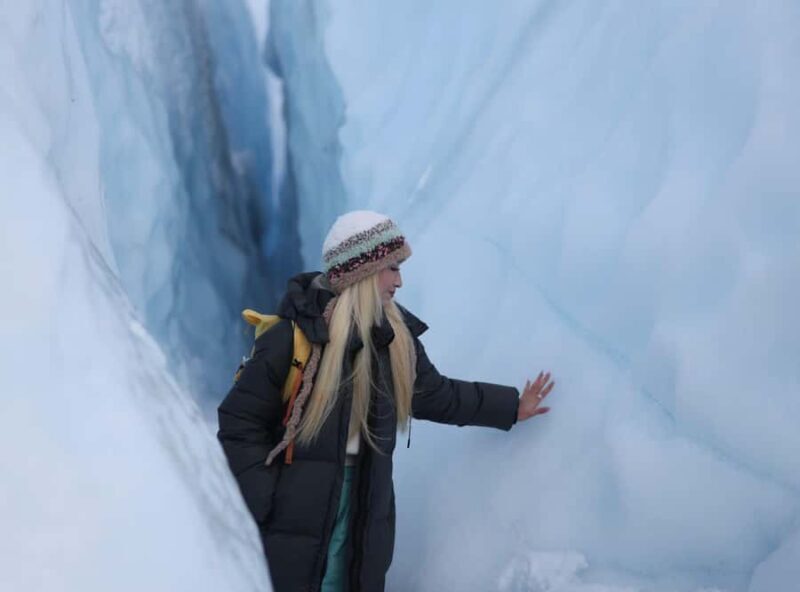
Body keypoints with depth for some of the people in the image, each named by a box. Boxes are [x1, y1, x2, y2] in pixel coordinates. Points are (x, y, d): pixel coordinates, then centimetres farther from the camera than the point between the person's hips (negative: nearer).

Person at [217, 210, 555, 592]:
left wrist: (510, 405, 22)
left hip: (361, 504, 6)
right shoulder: (292, 338, -17)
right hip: (293, 508, -6)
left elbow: (436, 395, 20)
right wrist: (261, 506, -18)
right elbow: (239, 425, -13)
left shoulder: (396, 338, 4)